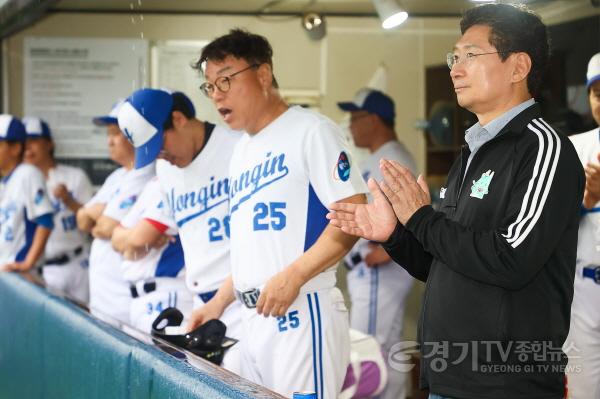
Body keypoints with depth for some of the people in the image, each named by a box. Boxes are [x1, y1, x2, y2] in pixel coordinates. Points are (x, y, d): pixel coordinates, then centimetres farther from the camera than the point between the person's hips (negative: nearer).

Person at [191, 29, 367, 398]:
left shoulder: (310, 130, -6)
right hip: (255, 318, 8)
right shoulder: (242, 151, 18)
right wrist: (218, 304, 17)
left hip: (303, 312, -8)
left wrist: (293, 276, -21)